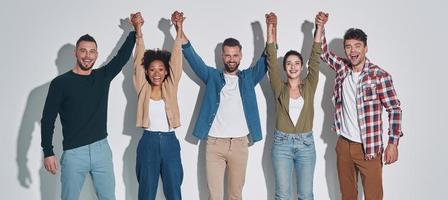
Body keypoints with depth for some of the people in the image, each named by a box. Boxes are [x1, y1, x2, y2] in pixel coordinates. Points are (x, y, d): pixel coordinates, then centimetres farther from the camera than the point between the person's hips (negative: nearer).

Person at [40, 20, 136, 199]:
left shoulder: (103, 76, 8)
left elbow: (123, 55, 13)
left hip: (101, 149, 4)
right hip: (73, 152, -3)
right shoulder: (60, 83, -3)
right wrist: (48, 152, -7)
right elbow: (48, 119, -3)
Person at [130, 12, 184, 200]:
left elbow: (176, 61, -2)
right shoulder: (143, 89, 2)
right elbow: (138, 61, -2)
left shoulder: (170, 87, 4)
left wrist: (179, 30, -8)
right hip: (148, 142, -1)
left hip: (170, 142, 1)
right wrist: (138, 30, -7)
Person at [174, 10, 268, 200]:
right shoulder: (212, 76, 9)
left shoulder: (248, 77, 10)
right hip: (214, 143, -1)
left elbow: (266, 59, 2)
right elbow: (192, 57, 2)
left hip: (240, 143, 1)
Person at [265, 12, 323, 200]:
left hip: (306, 143, 1)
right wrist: (271, 28, -10)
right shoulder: (279, 88, 1)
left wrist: (319, 27, -7)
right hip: (282, 143, 0)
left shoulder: (309, 86, 3)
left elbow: (315, 58, -3)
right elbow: (271, 59, -6)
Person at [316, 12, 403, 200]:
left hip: (369, 147, -5)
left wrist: (393, 143, -14)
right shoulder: (342, 68, 3)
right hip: (343, 144, 5)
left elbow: (394, 110, -9)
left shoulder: (380, 75, -12)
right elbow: (323, 52, 12)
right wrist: (320, 27, -5)